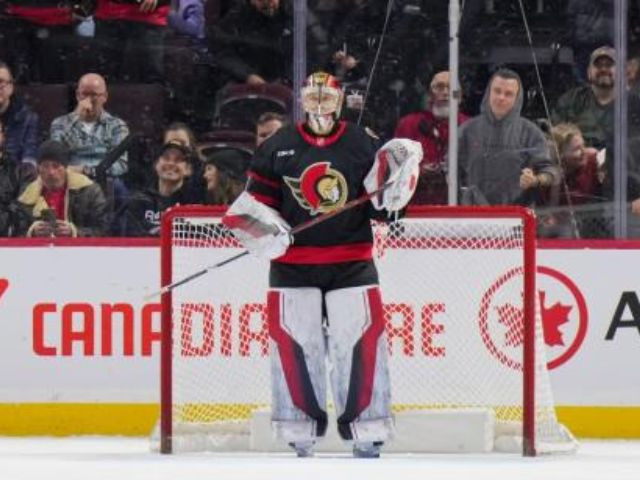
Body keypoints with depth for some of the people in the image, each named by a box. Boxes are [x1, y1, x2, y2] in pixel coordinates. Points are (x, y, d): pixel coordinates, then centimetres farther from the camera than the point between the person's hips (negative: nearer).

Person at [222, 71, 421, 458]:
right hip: (293, 262, 1)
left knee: (361, 342, -6)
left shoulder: (363, 145, 3)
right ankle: (301, 436, 9)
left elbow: (378, 205, 7)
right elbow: (256, 197, 8)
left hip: (352, 262, -1)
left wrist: (389, 195, -15)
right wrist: (261, 224, -12)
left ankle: (367, 433, 1)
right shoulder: (277, 148, 4)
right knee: (293, 344, -1)